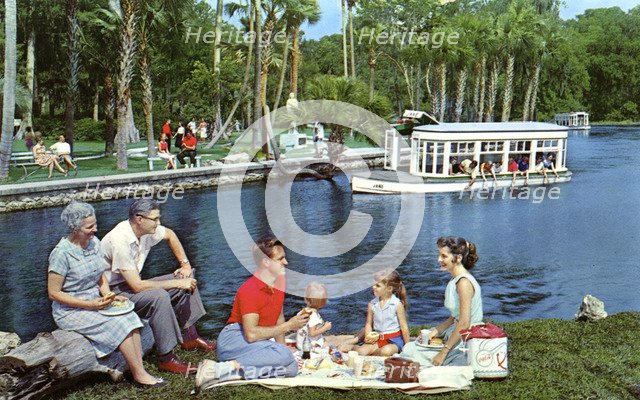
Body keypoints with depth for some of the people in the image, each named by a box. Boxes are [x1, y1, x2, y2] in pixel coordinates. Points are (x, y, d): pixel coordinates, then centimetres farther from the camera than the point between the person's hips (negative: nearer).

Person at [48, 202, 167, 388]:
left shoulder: (94, 243, 4)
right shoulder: (61, 253, -18)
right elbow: (54, 293, -16)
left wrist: (107, 296, -4)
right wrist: (89, 305, -21)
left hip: (95, 302, 6)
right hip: (70, 311, -6)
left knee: (129, 316, -20)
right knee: (119, 324, -24)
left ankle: (140, 369, -22)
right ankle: (139, 374, -15)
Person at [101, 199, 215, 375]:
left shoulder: (146, 229, -6)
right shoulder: (120, 241, -30)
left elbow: (170, 235, 18)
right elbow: (137, 286, -32)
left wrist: (185, 264, 7)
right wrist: (176, 283, -26)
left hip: (132, 283, 9)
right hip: (114, 292, -9)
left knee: (187, 279, 3)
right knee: (159, 296, -34)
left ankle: (190, 337, 8)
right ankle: (166, 358, -25)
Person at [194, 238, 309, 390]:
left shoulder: (278, 284, 9)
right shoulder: (249, 290, -17)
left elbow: (279, 320, 17)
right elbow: (251, 334, -25)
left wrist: (283, 346, 0)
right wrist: (289, 325, -16)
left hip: (261, 342, 8)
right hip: (233, 340, -8)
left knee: (292, 368, -19)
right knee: (284, 356, -32)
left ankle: (233, 373, -23)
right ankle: (222, 369, -28)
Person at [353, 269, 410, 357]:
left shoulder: (397, 304, -9)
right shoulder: (372, 304, 2)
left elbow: (404, 327, -5)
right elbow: (368, 323, 10)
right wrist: (368, 337, -9)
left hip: (394, 340, -2)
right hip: (377, 339, 2)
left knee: (386, 351, -36)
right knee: (361, 351, -26)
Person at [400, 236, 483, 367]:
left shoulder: (464, 282, -20)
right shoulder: (455, 280, 11)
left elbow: (464, 324, -23)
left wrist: (443, 352, -20)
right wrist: (436, 331, 4)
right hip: (458, 337, 9)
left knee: (411, 352, -10)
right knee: (409, 347, 8)